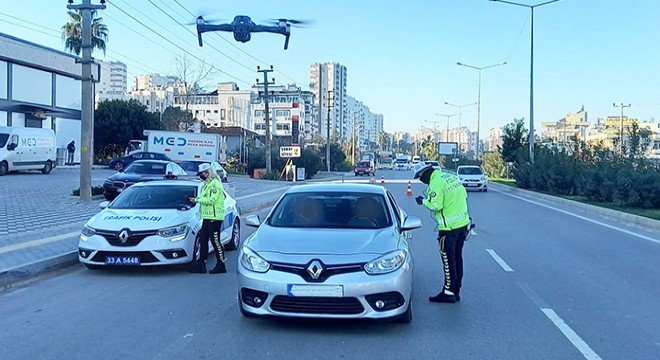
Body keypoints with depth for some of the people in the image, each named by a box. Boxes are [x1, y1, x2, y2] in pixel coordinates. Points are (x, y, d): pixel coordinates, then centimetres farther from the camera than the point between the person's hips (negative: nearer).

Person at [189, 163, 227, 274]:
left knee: (215, 241, -5)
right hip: (207, 217, 10)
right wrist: (197, 199, 7)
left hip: (214, 217, -10)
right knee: (203, 241, 10)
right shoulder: (207, 184, 19)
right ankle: (201, 265, 17)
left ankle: (221, 266, 3)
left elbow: (212, 200, -21)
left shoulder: (215, 184, -13)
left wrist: (198, 199, -15)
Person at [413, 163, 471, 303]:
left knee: (448, 260, 0)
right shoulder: (452, 176, 10)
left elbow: (436, 206, -21)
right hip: (463, 223, 9)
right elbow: (464, 195, 15)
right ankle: (456, 291, 24)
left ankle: (448, 293, 7)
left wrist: (423, 201, -5)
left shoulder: (436, 183, -17)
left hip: (449, 227, -9)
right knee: (457, 257, 15)